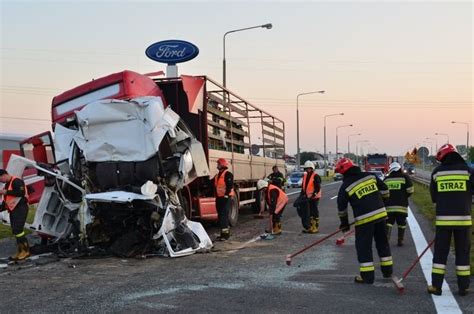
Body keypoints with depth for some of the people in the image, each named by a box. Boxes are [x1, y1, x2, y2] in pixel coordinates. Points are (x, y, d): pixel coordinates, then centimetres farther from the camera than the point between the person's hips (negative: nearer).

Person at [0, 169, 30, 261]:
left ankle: (25, 250, -10)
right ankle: (20, 251, 16)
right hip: (13, 210, 10)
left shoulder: (16, 181, -11)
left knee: (17, 230, -16)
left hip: (20, 208, -10)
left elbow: (21, 192, -26)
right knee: (15, 231, 10)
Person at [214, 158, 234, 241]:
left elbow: (230, 185, -19)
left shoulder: (228, 174, -11)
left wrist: (226, 195, -22)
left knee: (224, 215, -13)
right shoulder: (217, 175, 18)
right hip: (219, 198, 9)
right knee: (220, 216, 13)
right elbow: (214, 185, 22)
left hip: (226, 198, -9)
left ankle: (225, 234, -12)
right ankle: (226, 231, 22)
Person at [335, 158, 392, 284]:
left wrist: (344, 223, 15)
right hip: (381, 214, 5)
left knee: (363, 246, 5)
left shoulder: (346, 186, -5)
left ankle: (367, 276, 6)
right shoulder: (370, 176, 5)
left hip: (364, 219, -5)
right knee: (382, 242, 18)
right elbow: (384, 189, 12)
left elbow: (341, 207, 2)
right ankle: (387, 270, 28)